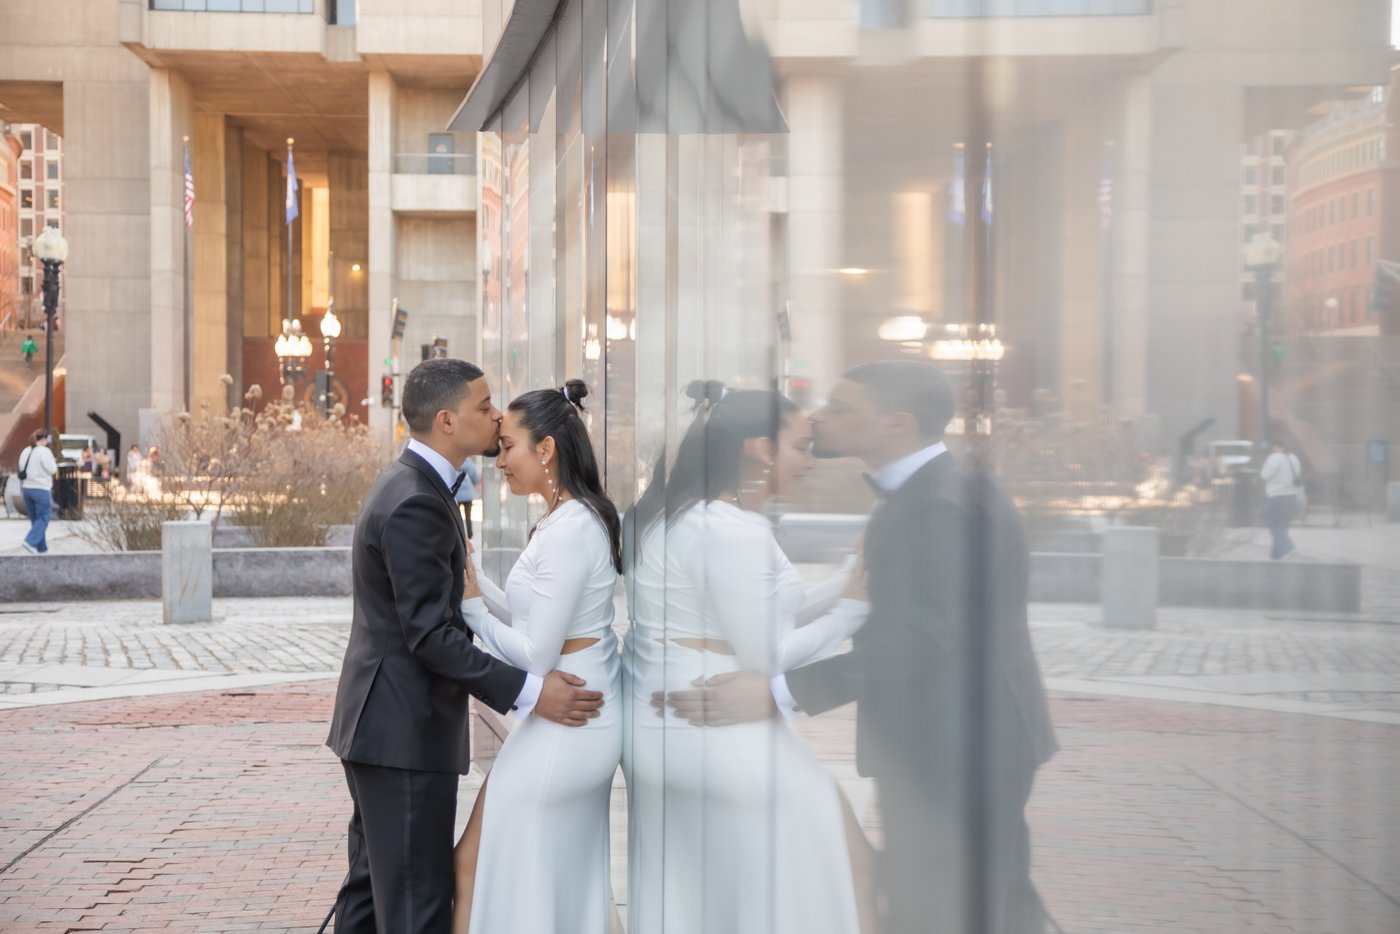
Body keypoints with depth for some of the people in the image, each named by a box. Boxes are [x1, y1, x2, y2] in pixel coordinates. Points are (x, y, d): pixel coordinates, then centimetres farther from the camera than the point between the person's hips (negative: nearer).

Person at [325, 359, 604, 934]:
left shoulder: (410, 484, 12)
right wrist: (528, 692, -24)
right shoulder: (415, 503, -20)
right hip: (404, 732, -11)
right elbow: (430, 634, -24)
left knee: (372, 885, 17)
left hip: (380, 725, 11)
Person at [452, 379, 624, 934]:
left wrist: (471, 605, -11)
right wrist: (471, 578, 4)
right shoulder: (578, 518, 9)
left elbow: (535, 654, -21)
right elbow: (531, 618, 11)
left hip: (562, 730, -10)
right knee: (568, 882, 18)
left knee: (476, 866, 1)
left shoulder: (568, 531, -21)